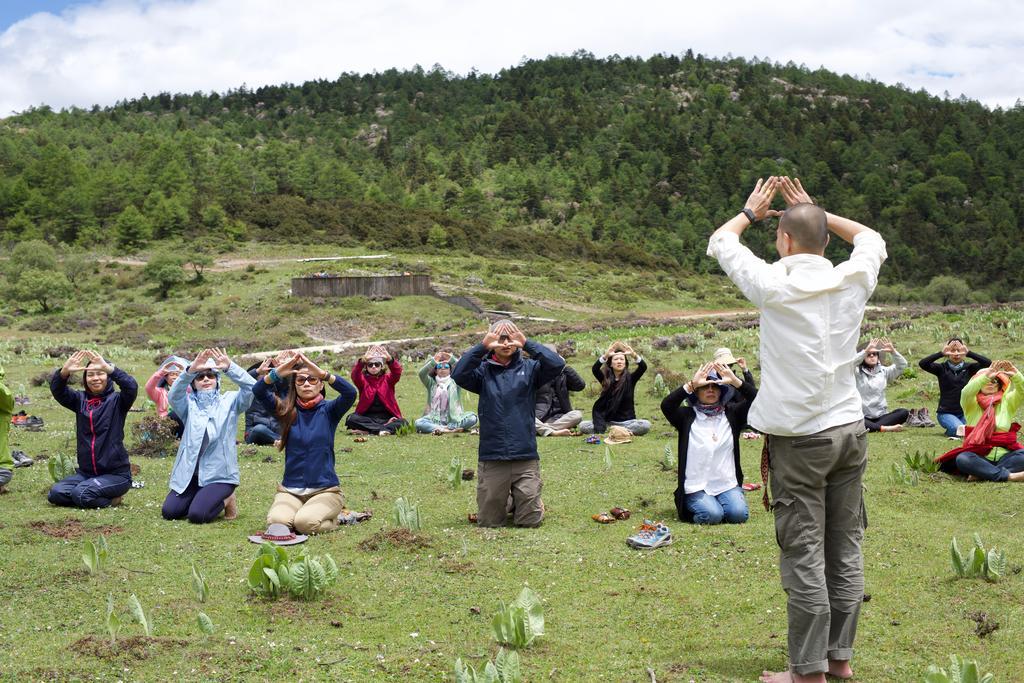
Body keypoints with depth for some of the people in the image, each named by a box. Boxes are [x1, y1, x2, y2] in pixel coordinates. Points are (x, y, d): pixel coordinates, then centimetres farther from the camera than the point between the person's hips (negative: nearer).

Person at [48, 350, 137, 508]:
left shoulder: (117, 400, -3)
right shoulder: (80, 399, 8)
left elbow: (131, 387, -24)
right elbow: (57, 390, -8)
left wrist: (109, 368, -38)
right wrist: (64, 372, -30)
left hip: (116, 473, -5)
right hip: (86, 472, 5)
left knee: (81, 494, -27)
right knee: (55, 493, -15)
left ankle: (113, 499, 2)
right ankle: (107, 496, 5)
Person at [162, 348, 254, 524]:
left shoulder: (229, 401, 2)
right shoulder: (189, 405, 5)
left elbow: (251, 387, -16)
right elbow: (173, 395, -17)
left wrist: (229, 367, -30)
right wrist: (190, 370, -33)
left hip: (219, 475, -3)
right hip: (190, 473, 3)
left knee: (197, 515, -21)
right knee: (169, 511, -8)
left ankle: (225, 500, 10)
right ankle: (202, 496, 19)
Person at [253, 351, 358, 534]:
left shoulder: (329, 410, 1)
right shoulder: (287, 410, 5)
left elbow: (350, 393, -20)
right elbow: (258, 392, -11)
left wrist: (321, 373, -33)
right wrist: (277, 373, -30)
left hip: (325, 489, -2)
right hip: (290, 490, 2)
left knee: (305, 522, -29)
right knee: (277, 522, -27)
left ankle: (332, 518, 5)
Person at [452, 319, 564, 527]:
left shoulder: (529, 368, 6)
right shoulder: (483, 370, 5)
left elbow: (557, 364, -12)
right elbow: (458, 375, -15)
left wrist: (527, 343, -14)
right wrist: (482, 346, -19)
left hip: (525, 455, 0)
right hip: (491, 457, 0)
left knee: (529, 521, 3)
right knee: (488, 521, 9)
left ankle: (524, 503, 37)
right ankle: (508, 502, 40)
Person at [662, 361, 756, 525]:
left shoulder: (731, 413, 8)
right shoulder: (687, 415, 2)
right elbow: (666, 406, -19)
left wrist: (735, 381, -20)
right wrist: (691, 384, -26)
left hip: (728, 484, 2)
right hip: (697, 487, -2)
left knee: (739, 514, -21)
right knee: (712, 515, -25)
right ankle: (690, 508, 7)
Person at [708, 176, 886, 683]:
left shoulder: (773, 284, -10)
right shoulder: (851, 280, 1)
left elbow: (719, 241, 8)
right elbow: (871, 237, 24)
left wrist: (752, 211, 25)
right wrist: (816, 212, 26)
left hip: (800, 438, -5)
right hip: (850, 431, 5)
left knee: (804, 557, -1)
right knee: (845, 551, 11)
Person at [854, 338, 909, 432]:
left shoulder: (883, 371, 14)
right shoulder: (857, 373, 3)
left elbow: (902, 365, 2)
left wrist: (893, 351, -16)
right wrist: (866, 351, -26)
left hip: (881, 416, 4)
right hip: (863, 417, -4)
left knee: (904, 412, -22)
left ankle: (871, 427, -32)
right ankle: (885, 428, -40)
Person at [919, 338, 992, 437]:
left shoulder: (969, 368, 3)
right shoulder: (942, 368, -1)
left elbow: (988, 363, -14)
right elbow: (922, 364, -18)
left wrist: (968, 353, -24)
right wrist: (941, 353, -27)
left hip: (965, 413, 2)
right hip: (946, 413, -2)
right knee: (958, 429, -30)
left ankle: (952, 429, 7)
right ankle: (951, 429, 6)